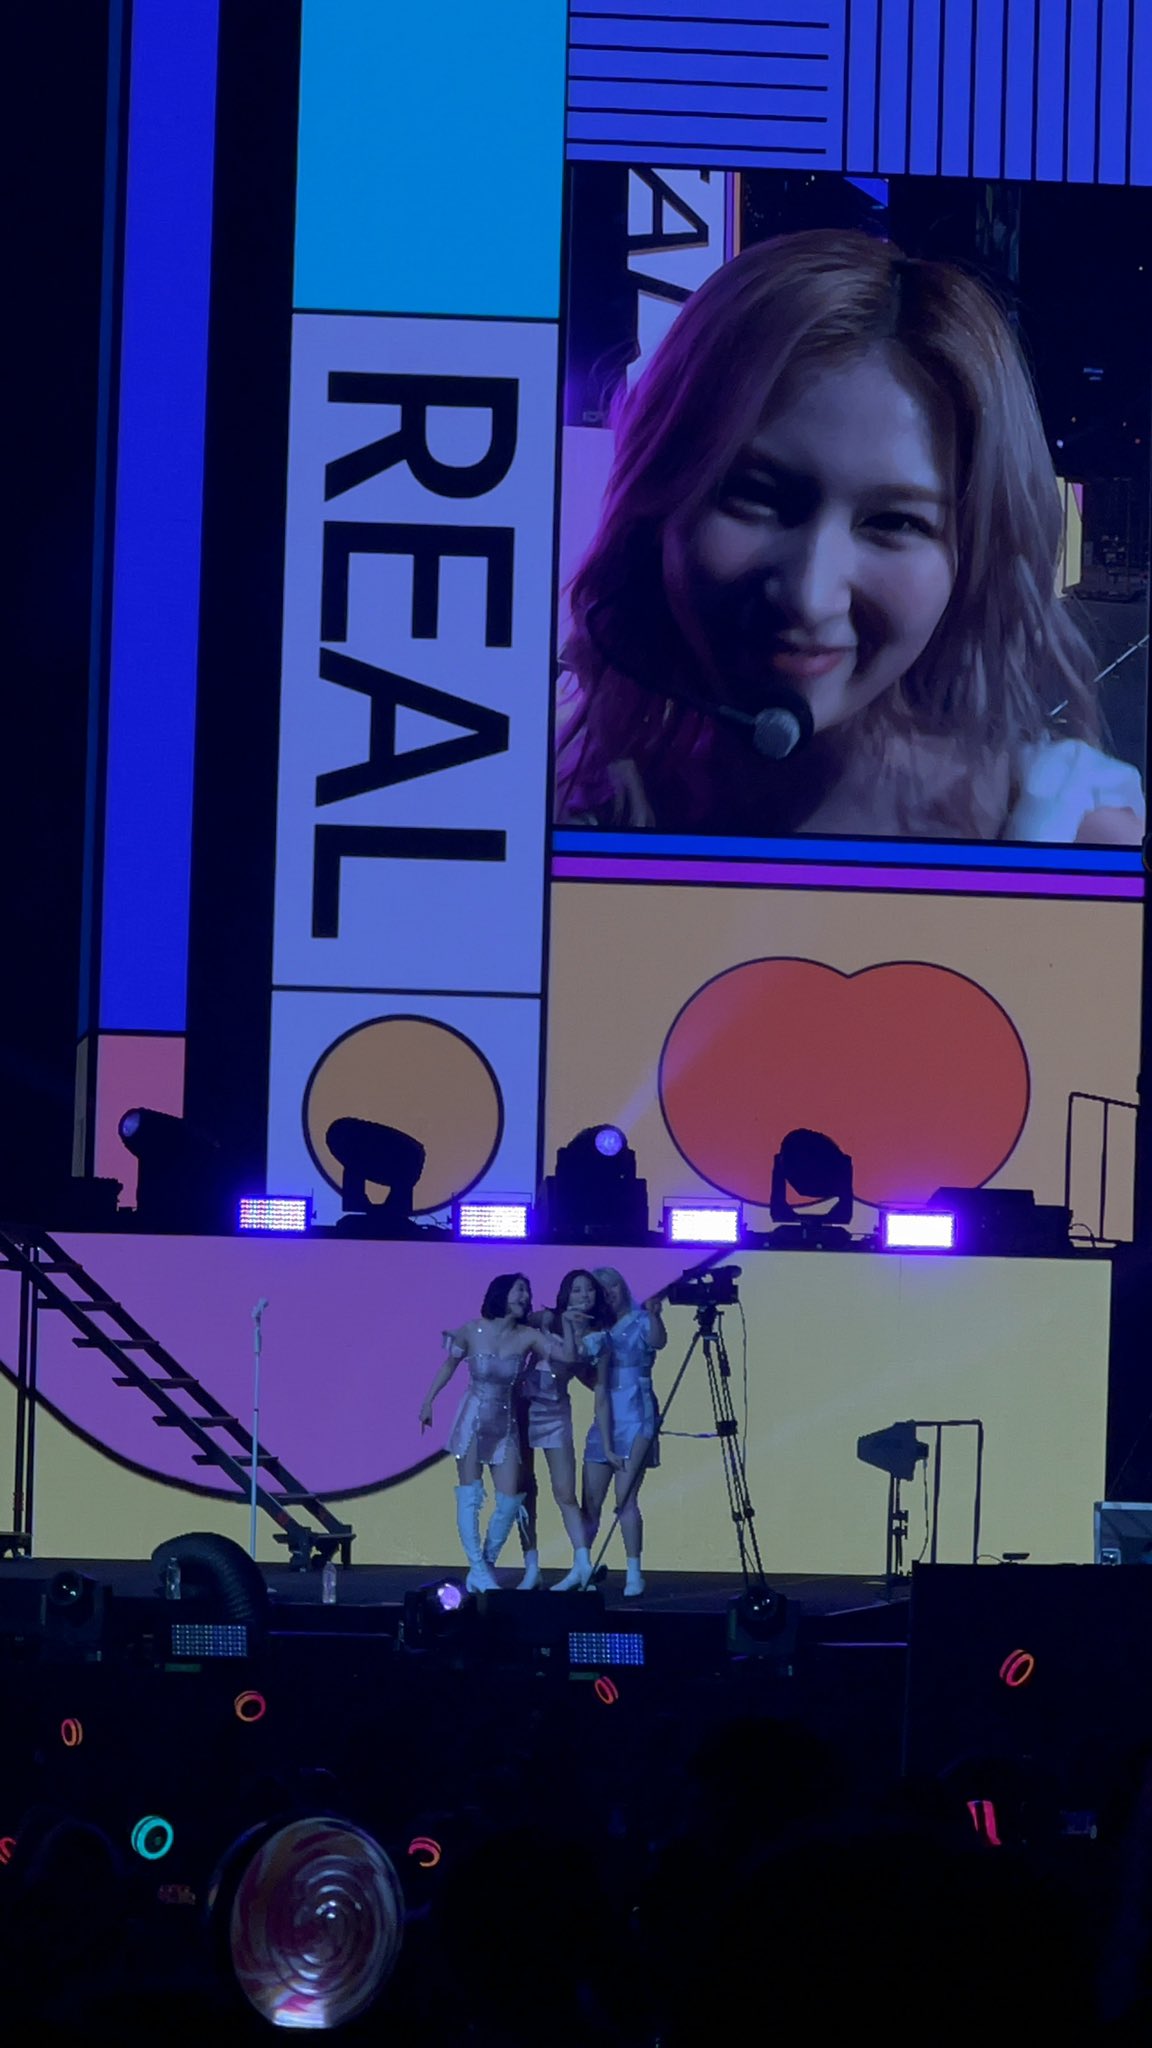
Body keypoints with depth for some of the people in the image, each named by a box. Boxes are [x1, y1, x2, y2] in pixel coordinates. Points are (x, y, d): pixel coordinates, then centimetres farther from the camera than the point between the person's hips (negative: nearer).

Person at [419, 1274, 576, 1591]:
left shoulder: (528, 1337, -4)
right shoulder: (472, 1331, -8)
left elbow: (568, 1357, -12)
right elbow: (449, 1365, 5)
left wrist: (565, 1322, -13)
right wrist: (428, 1402, 6)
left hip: (505, 1425, 3)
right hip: (473, 1420, -3)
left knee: (510, 1500, -3)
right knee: (470, 1496, -5)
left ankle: (485, 1566, 10)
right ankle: (478, 1571, -4)